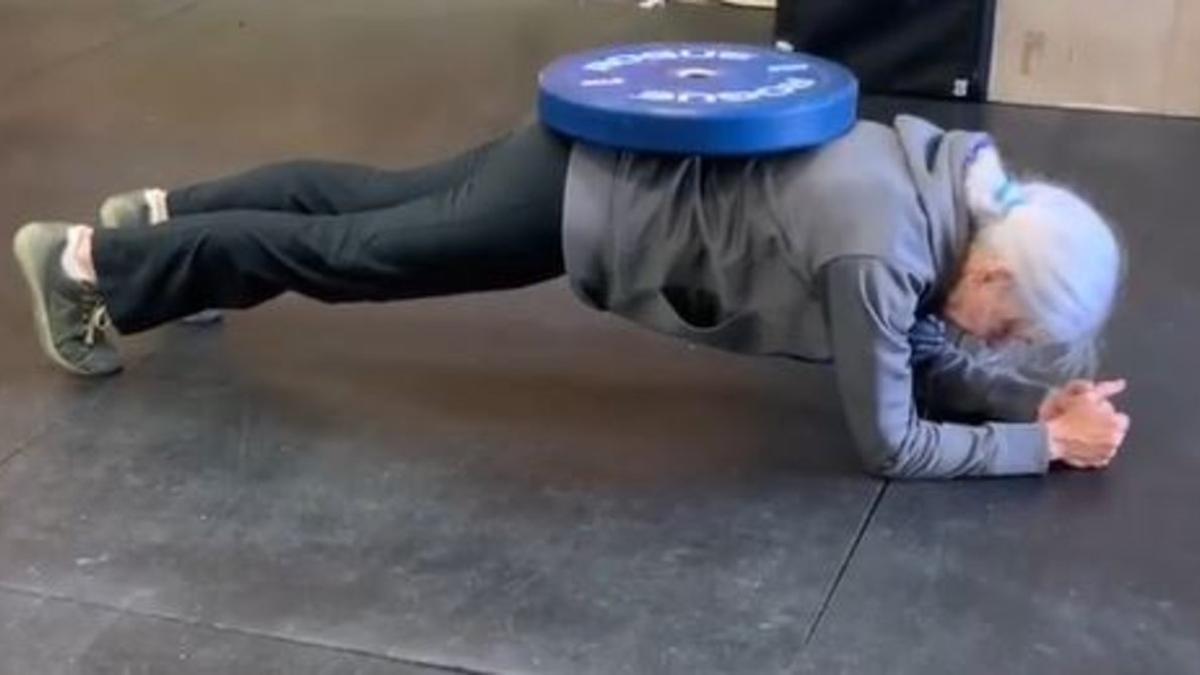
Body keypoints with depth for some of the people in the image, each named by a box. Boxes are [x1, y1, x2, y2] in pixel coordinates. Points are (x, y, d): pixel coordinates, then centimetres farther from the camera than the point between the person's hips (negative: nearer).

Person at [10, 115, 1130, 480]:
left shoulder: (953, 185, -2)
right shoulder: (879, 248, -27)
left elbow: (921, 354, 11)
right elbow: (890, 442, -19)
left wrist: (1029, 396, -2)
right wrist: (1045, 442, -12)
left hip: (600, 158, 8)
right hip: (579, 205, -8)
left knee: (372, 201, 23)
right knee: (336, 252, 6)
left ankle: (165, 218, 41)